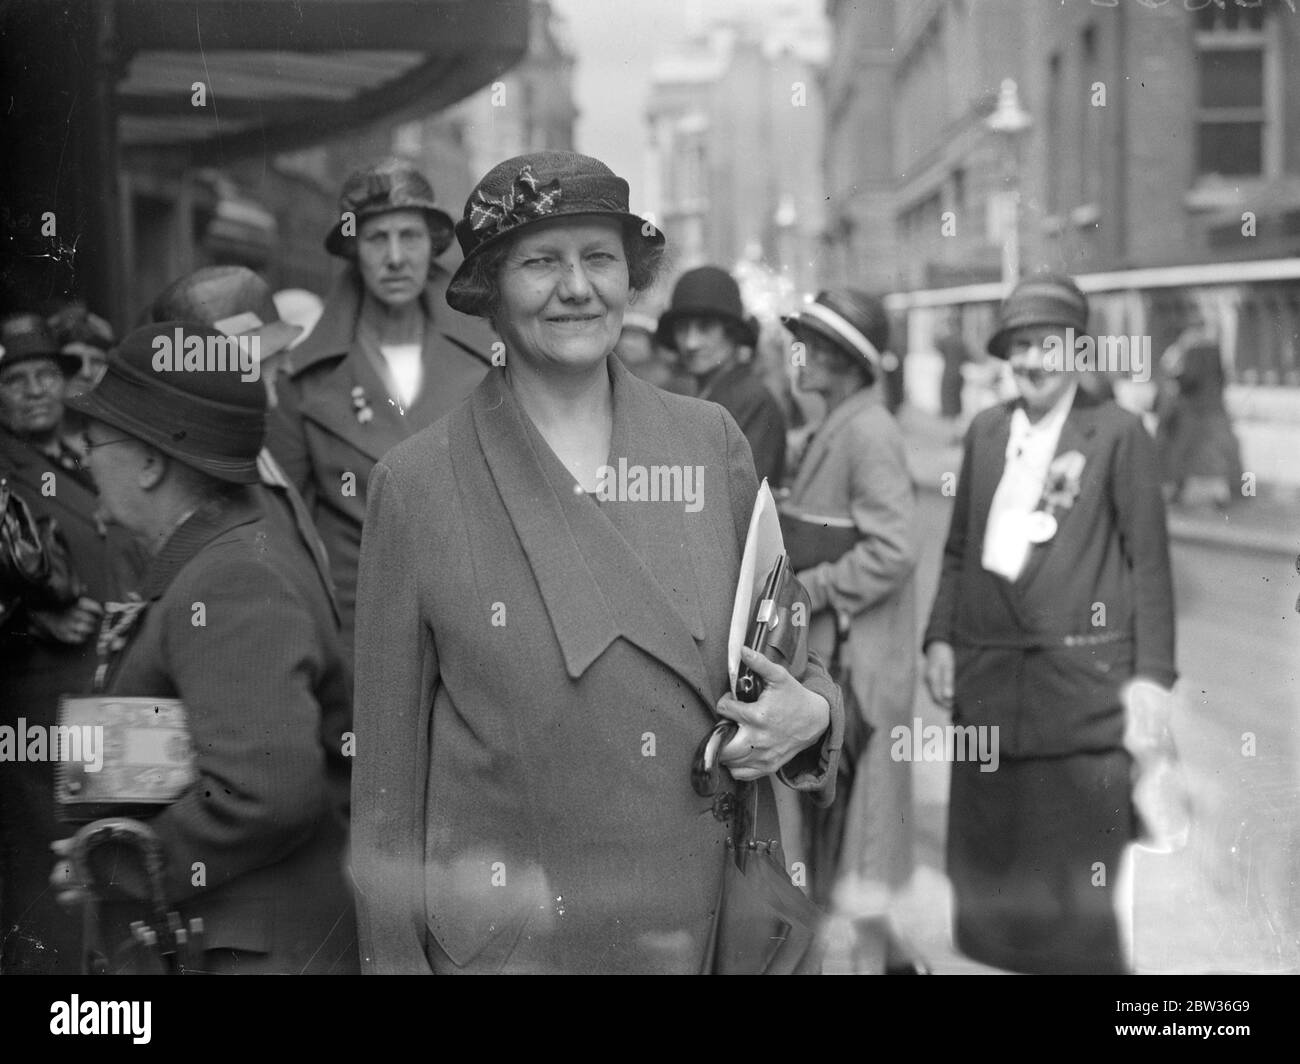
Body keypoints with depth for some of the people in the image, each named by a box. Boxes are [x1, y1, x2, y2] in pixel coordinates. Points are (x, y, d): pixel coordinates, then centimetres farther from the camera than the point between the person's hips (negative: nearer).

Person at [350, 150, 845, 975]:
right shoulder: (417, 483, -7)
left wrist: (811, 714, -9)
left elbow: (780, 655, 12)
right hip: (502, 935, -2)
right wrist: (396, 955, -3)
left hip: (708, 926, 3)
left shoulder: (712, 443, 0)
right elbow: (389, 762, -3)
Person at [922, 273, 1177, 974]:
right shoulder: (985, 430, 12)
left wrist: (1152, 672, -6)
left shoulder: (1118, 433, -2)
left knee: (1082, 855, -1)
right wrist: (941, 638, 9)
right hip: (987, 676, 5)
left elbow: (1149, 560, -2)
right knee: (987, 851, 10)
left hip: (1081, 675, -4)